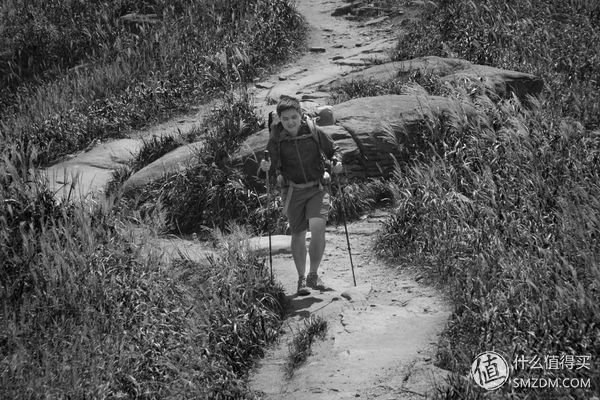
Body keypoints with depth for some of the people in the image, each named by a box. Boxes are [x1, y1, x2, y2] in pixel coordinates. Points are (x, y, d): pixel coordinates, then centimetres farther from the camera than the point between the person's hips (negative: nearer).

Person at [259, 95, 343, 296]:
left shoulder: (314, 132, -7)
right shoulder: (276, 139, -6)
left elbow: (332, 149, 8)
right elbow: (274, 169, 0)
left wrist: (337, 162, -11)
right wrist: (266, 167, -22)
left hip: (317, 188, -1)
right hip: (293, 190, 1)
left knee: (318, 227, -18)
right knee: (298, 235, 7)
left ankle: (313, 274, -2)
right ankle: (301, 279, 23)